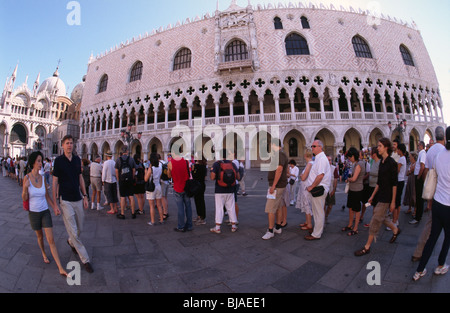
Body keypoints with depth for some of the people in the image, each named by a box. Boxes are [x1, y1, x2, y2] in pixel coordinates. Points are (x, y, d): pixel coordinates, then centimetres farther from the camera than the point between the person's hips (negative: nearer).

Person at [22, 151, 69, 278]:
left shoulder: (43, 177, -4)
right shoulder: (27, 178, -10)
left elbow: (47, 196, 4)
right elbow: (24, 199, -5)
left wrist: (55, 206, -9)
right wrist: (25, 188, -24)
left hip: (45, 212, 1)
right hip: (33, 212, -1)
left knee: (51, 240, -3)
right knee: (40, 236, 20)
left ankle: (61, 268, -4)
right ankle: (44, 254, 50)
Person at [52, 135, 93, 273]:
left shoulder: (77, 159, 6)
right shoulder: (58, 160, -7)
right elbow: (55, 181, -5)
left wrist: (85, 196, 9)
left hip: (78, 199, 5)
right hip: (65, 200, -4)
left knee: (80, 228, 15)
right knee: (73, 232, -1)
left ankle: (71, 241, 47)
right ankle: (85, 260, 7)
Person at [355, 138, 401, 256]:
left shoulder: (391, 163, -15)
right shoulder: (382, 162, 10)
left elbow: (394, 183, -16)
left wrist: (393, 201, -15)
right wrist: (373, 195, 17)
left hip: (386, 197, -8)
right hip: (381, 195, 9)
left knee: (375, 221, -4)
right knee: (382, 217, 22)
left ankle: (367, 247, 4)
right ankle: (396, 230, 48)